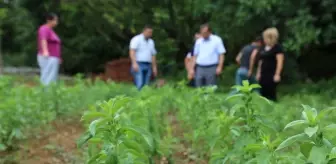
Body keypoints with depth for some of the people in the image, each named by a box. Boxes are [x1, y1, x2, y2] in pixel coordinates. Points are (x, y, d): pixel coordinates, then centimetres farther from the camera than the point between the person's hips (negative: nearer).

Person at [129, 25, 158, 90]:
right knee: (139, 85, -18)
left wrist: (154, 67, 15)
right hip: (138, 65, -6)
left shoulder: (151, 42, 19)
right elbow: (132, 51, -14)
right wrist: (134, 63, -25)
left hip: (148, 66, 7)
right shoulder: (136, 39, -3)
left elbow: (153, 55, 21)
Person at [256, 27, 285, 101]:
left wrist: (277, 74, -19)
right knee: (263, 93, 7)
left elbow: (280, 62, -13)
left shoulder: (277, 48, -8)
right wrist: (258, 73, 14)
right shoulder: (263, 48, 14)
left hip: (272, 75, -7)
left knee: (271, 94, -6)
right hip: (263, 74, 7)